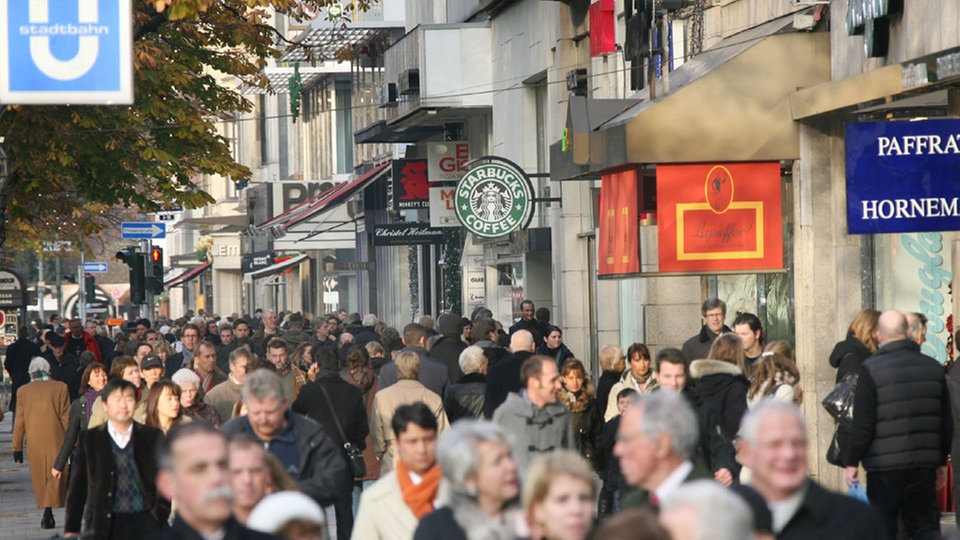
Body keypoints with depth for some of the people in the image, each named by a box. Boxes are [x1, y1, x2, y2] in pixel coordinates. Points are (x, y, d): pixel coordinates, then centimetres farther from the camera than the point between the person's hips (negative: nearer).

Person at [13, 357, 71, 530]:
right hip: (55, 441, -2)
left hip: (33, 442, 2)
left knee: (40, 478, 12)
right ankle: (47, 512, -18)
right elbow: (66, 417, -2)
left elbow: (19, 421, 4)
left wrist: (17, 447, 10)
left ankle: (47, 515, 16)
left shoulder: (23, 391, 1)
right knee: (55, 476, -2)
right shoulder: (60, 388, -4)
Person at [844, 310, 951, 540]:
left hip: (884, 466, -4)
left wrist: (852, 462, -2)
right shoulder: (933, 368, 7)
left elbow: (862, 423, -12)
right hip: (925, 465, 4)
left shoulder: (871, 369, -10)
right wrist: (942, 460, 22)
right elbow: (946, 421, 12)